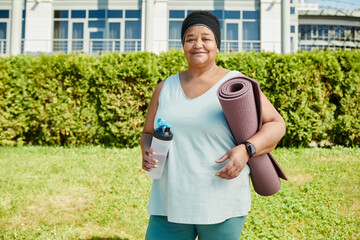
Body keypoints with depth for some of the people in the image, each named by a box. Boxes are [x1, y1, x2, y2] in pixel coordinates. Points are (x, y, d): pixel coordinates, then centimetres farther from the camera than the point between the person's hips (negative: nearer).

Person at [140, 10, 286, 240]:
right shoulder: (166, 87, 8)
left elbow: (276, 125, -1)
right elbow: (148, 134, 16)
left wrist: (246, 150, -18)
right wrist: (147, 152, -7)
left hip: (222, 204, -3)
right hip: (171, 202, 3)